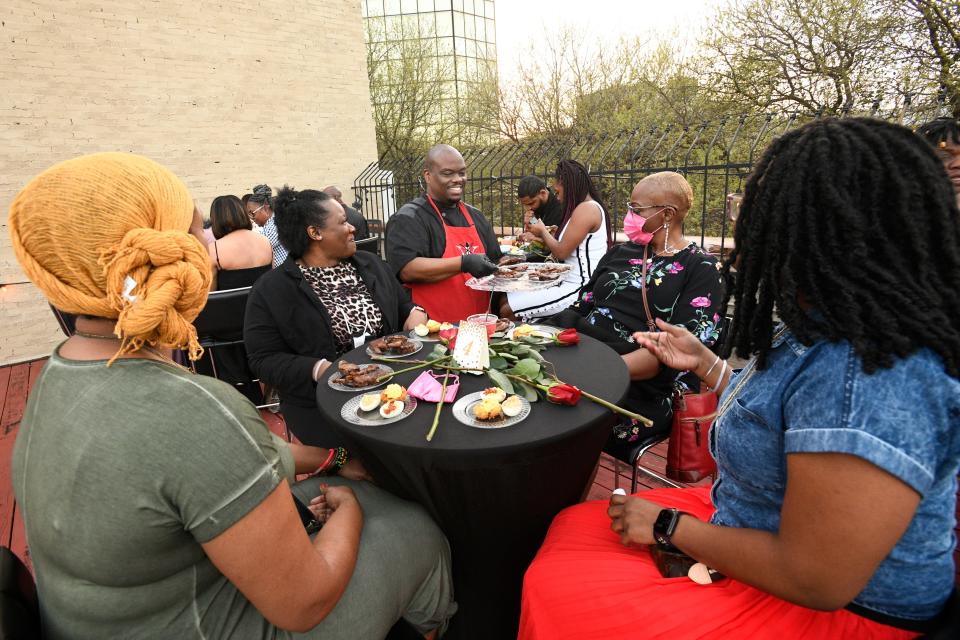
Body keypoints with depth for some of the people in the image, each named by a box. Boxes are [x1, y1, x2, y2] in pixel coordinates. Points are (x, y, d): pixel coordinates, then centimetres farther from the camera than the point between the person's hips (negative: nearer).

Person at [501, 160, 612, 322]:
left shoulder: (586, 208, -14)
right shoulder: (588, 206, 18)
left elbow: (562, 252, -15)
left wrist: (543, 231, 2)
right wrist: (543, 238, 12)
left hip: (578, 290, -10)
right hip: (572, 283, 10)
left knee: (507, 311, -15)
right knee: (505, 300, 3)